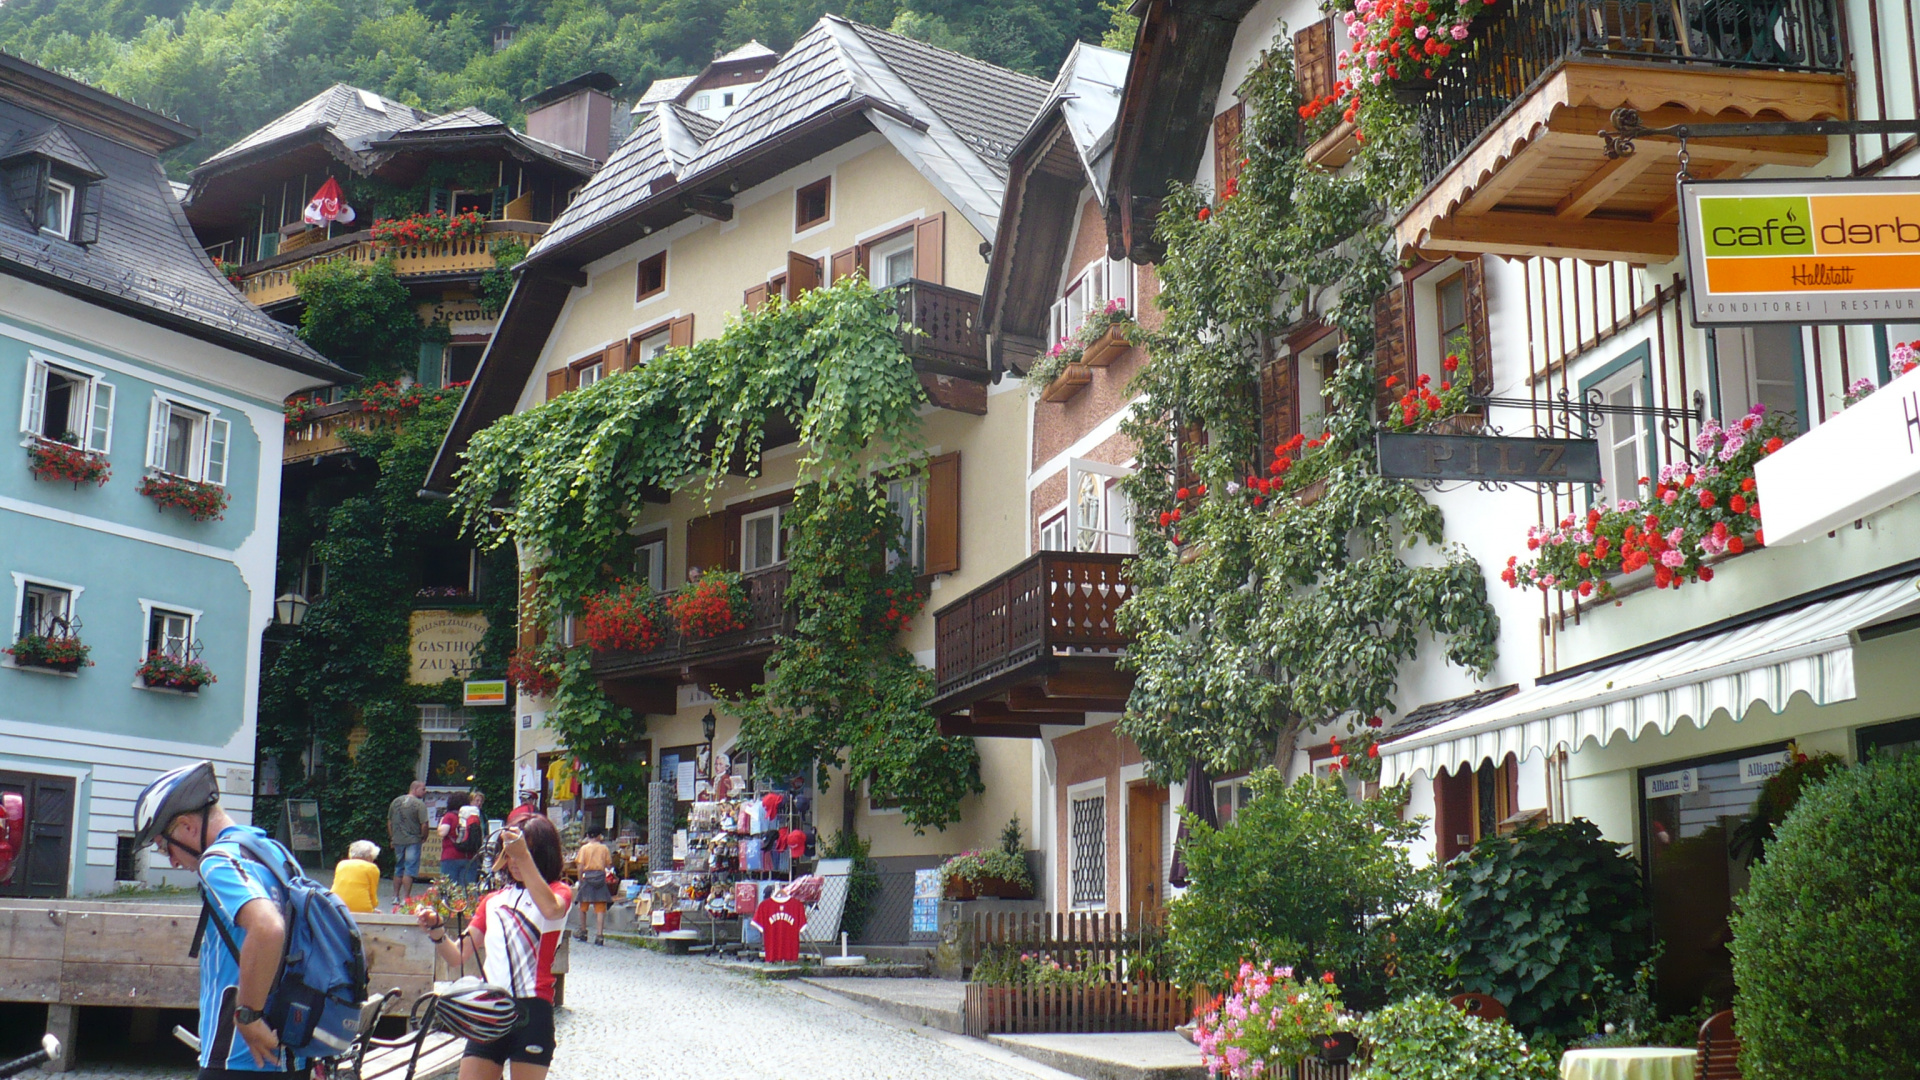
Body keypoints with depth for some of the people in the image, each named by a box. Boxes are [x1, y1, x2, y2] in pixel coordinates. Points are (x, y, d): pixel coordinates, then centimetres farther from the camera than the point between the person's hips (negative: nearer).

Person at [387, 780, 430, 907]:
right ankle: (405, 898, -4)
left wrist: (391, 838, 21)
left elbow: (389, 822, 13)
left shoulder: (396, 802, 8)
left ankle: (396, 898, 21)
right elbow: (424, 824, -18)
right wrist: (424, 837, -2)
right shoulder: (419, 804, -12)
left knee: (398, 869, 17)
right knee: (410, 870, -2)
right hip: (413, 841, -6)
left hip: (397, 840, 6)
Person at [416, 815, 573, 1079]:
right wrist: (436, 931, -4)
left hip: (531, 1010, -5)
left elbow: (550, 909, -22)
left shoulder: (558, 892, 5)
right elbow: (456, 956, 15)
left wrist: (524, 858, -27)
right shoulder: (493, 900, 20)